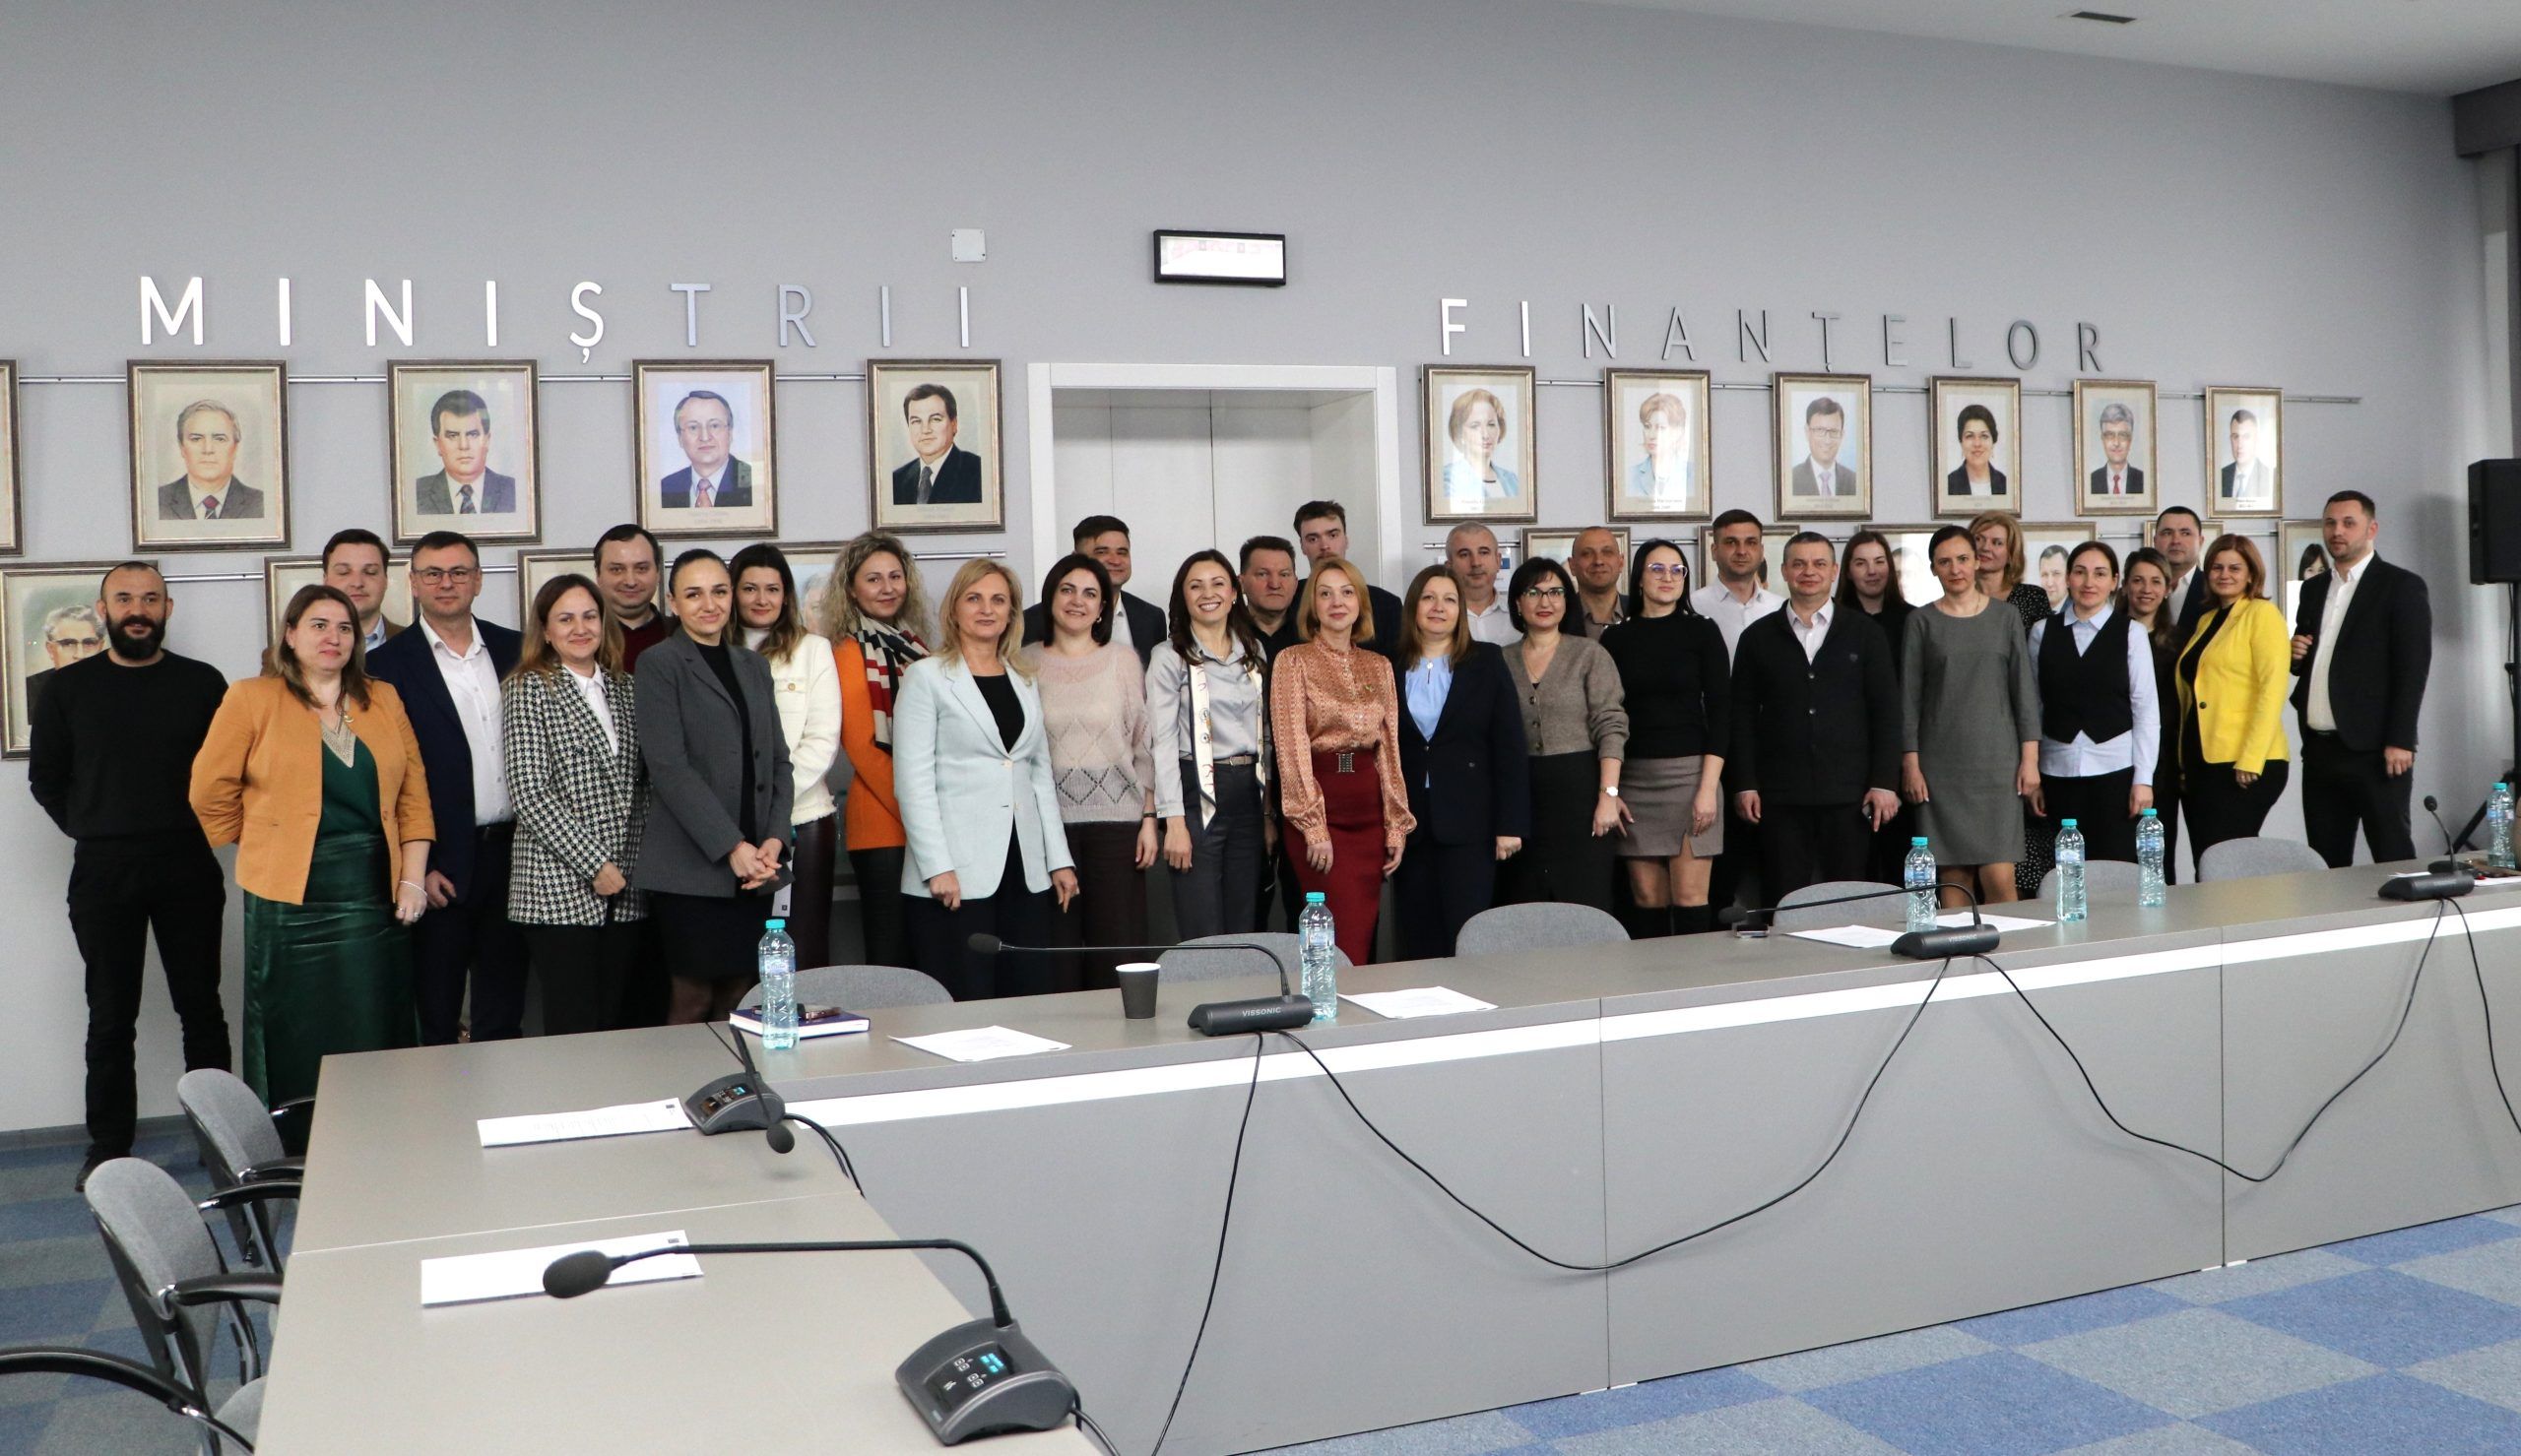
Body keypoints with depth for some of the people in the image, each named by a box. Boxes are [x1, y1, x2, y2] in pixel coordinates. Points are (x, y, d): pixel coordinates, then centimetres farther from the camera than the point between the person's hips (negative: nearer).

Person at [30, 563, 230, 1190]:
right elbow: (45, 776, 10)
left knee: (201, 1007, 6)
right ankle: (108, 1148, 13)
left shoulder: (203, 683, 4)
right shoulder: (69, 687, 5)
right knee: (110, 1016, 6)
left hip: (187, 868, 0)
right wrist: (88, 830, 4)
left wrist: (204, 827, 0)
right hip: (102, 873, 0)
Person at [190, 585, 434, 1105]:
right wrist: (261, 849, 5)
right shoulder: (251, 699, 0)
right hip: (290, 900, -3)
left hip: (376, 898, 3)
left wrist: (413, 879, 2)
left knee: (376, 1041, 6)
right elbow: (211, 791, 2)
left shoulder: (384, 700, 10)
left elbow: (413, 794, 9)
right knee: (298, 1045, 3)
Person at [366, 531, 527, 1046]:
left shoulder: (515, 650, 8)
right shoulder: (388, 666, -2)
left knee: (504, 1017, 12)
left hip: (515, 854, 3)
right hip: (443, 869, -3)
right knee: (435, 1024, 6)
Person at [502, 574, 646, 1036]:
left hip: (625, 891, 5)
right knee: (573, 1035, -5)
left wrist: (644, 861, 3)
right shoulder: (528, 690, -1)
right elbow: (528, 794, -9)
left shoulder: (626, 689, 14)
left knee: (618, 1029, 6)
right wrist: (594, 865, -13)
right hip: (558, 888, -5)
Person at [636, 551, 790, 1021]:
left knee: (739, 999, 6)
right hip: (691, 867, -5)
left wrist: (774, 840, -2)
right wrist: (731, 847, -15)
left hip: (753, 868, 5)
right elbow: (668, 767, -10)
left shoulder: (753, 665, 17)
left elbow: (778, 761, 14)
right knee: (692, 1000, -2)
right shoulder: (659, 664, -1)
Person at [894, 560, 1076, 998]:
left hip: (1025, 871, 5)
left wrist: (1059, 859, 11)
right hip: (957, 877, -5)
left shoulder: (1024, 680, 16)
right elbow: (913, 780, -7)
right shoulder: (927, 677, 0)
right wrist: (937, 866, -14)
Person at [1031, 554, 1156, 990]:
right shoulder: (1027, 663, 6)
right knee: (1057, 951, 0)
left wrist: (1150, 817, 1)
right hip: (1049, 818, 0)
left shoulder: (1122, 658, 7)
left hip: (1116, 817, 0)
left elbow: (1145, 743, 8)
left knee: (1118, 949, -1)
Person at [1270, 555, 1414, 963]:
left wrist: (1397, 824, 6)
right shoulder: (1292, 661, -2)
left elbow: (1389, 747, 12)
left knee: (1364, 939, 4)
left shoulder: (1379, 666, 13)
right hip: (1318, 807, -5)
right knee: (1347, 944, -10)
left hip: (1369, 807, 5)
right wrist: (1313, 825, -13)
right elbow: (1292, 746, -8)